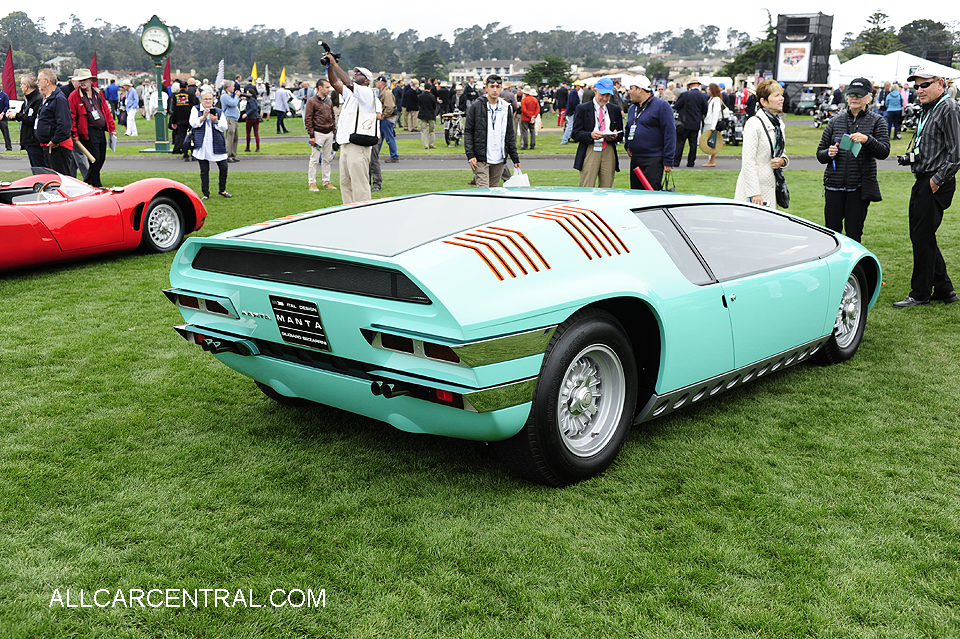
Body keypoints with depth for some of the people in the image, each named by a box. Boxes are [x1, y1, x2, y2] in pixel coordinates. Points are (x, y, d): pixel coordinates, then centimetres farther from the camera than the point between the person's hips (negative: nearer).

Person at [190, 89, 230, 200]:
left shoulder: (218, 111, 12)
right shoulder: (195, 110, 8)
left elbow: (224, 127, 3)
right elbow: (193, 123, -7)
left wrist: (216, 121, -15)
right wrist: (203, 116, -20)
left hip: (217, 144, 1)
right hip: (202, 146, -1)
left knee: (224, 167, -1)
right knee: (204, 171, 4)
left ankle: (222, 190, 19)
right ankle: (206, 194, 12)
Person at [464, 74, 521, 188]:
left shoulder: (506, 108, 11)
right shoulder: (476, 107, 0)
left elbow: (510, 135, 16)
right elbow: (468, 132, 0)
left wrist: (515, 158, 13)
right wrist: (470, 155, -10)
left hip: (499, 160, 4)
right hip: (481, 159, -4)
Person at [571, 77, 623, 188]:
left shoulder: (615, 110, 16)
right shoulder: (582, 109, 6)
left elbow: (621, 134, 17)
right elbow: (575, 133, 0)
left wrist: (614, 136, -8)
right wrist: (590, 135, -20)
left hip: (609, 153, 3)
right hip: (589, 153, -3)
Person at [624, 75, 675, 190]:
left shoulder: (661, 106, -7)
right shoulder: (632, 108, 17)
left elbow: (670, 133, -11)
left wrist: (668, 160, -16)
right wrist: (627, 146, 11)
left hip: (653, 160, -8)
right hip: (635, 159, 8)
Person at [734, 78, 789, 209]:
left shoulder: (780, 123, 11)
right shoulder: (754, 124, -12)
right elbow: (748, 161, -16)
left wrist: (783, 160, -1)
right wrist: (754, 193, -20)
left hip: (771, 186, 7)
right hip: (754, 185, -7)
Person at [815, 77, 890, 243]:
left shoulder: (877, 121, 4)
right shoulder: (836, 120, 9)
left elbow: (884, 152, -8)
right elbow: (820, 154, 12)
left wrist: (867, 140, -26)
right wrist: (828, 153, -11)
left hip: (859, 187, -2)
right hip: (834, 186, 2)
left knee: (853, 235, 1)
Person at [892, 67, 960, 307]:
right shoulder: (926, 110, 16)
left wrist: (937, 180, -17)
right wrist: (912, 155, 11)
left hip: (936, 184, -10)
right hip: (923, 181, 10)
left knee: (923, 237, -4)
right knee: (920, 236, 13)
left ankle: (921, 294, 6)